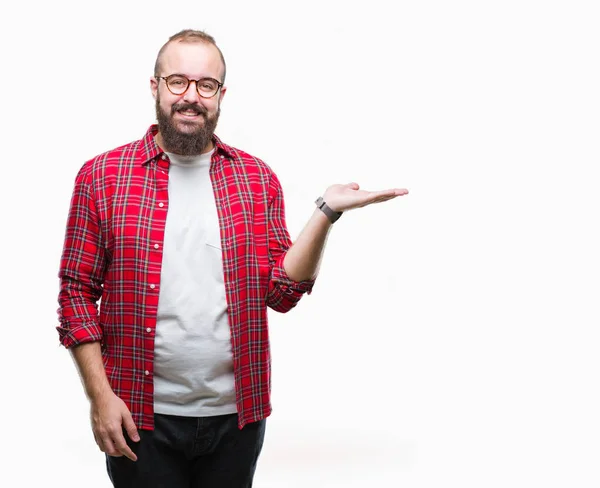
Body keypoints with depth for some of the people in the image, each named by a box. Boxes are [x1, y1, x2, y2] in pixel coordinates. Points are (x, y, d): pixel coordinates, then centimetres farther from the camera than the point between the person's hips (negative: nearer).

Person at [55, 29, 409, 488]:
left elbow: (281, 292, -1)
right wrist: (100, 395, -8)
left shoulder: (258, 179, 4)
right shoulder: (102, 176, -2)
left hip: (237, 414, 2)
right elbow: (77, 291, -2)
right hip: (140, 419, -2)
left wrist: (326, 212, -12)